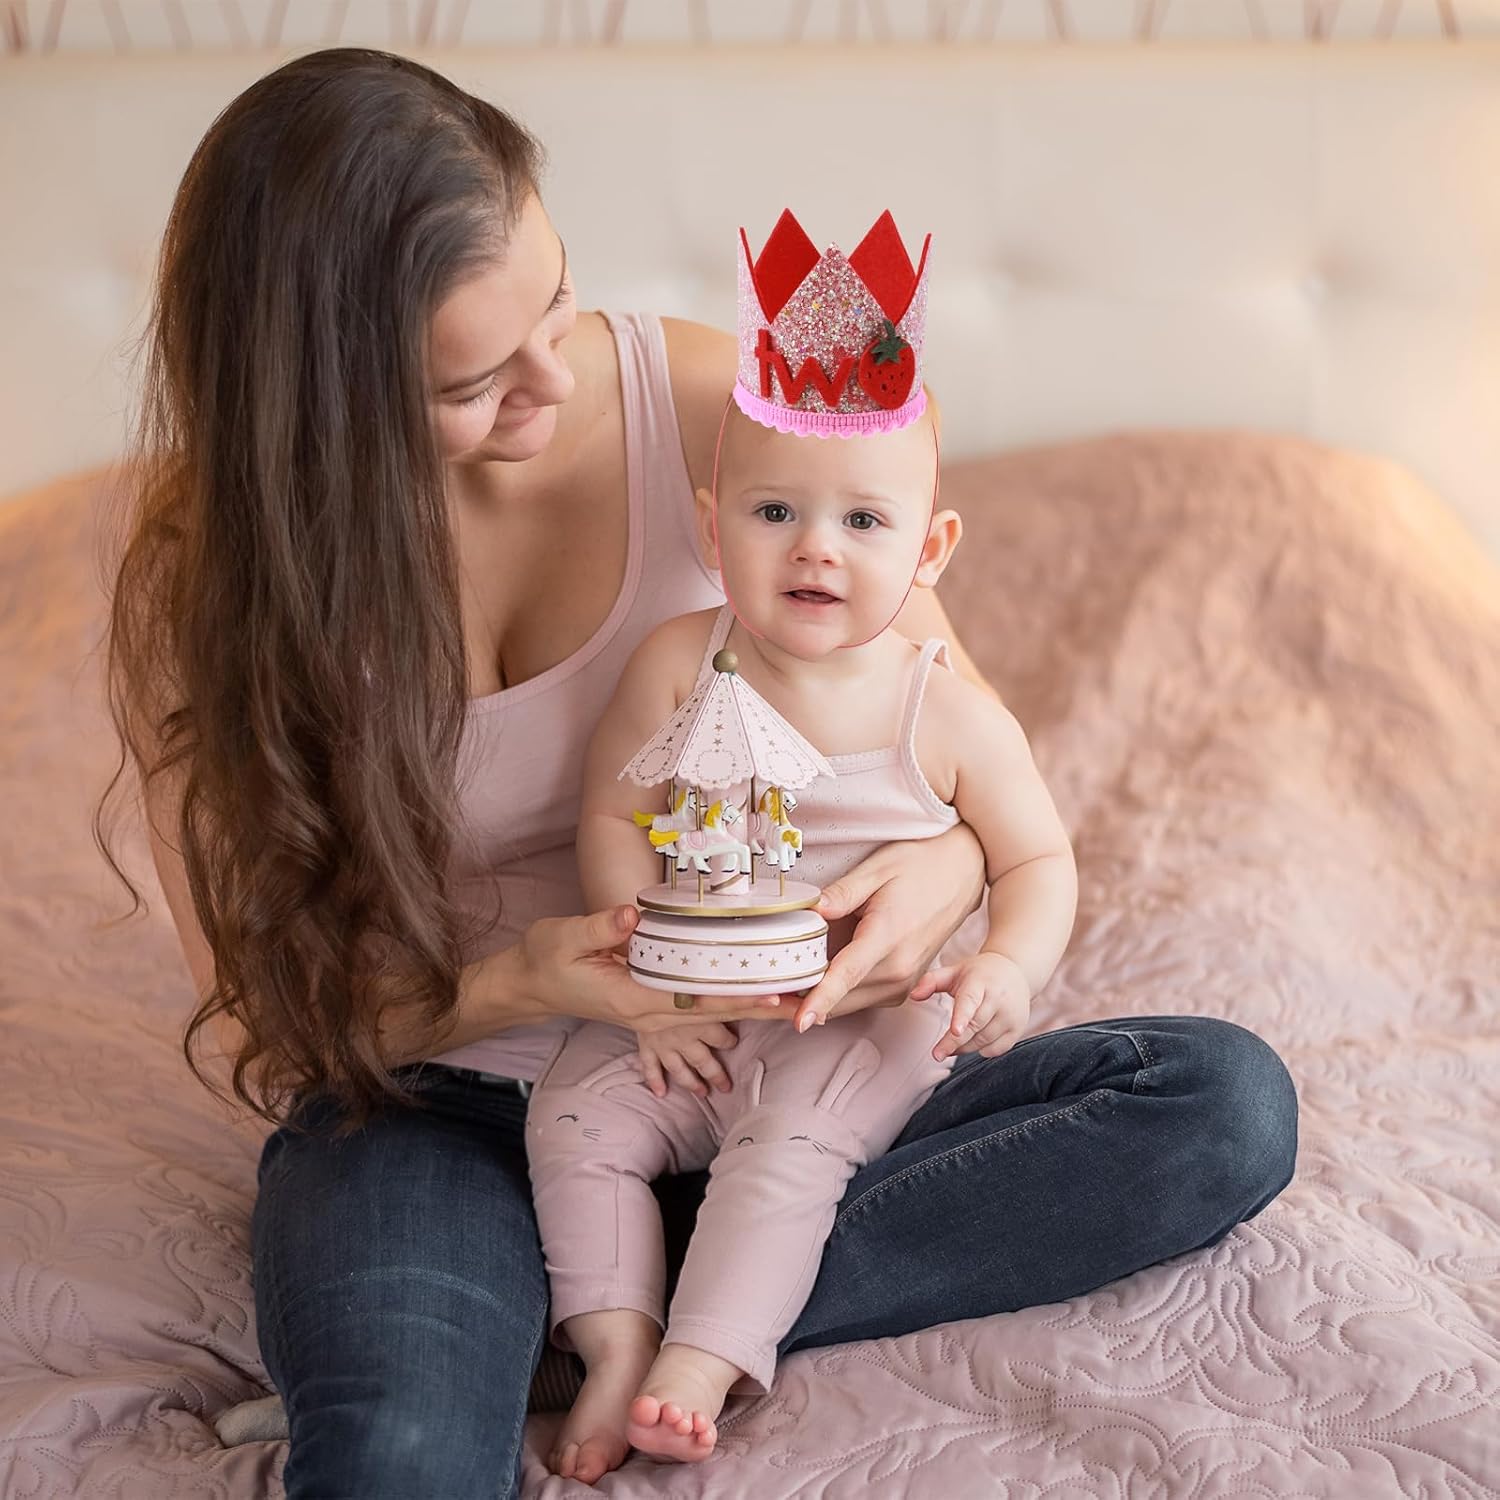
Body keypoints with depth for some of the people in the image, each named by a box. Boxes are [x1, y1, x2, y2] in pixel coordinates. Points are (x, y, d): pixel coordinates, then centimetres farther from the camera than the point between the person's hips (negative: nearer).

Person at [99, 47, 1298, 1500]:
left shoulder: (707, 404, -11)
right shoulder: (204, 570, -12)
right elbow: (260, 1025, -6)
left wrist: (957, 862, -23)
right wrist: (505, 991, -25)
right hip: (429, 1106, -3)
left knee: (1227, 1106, -17)